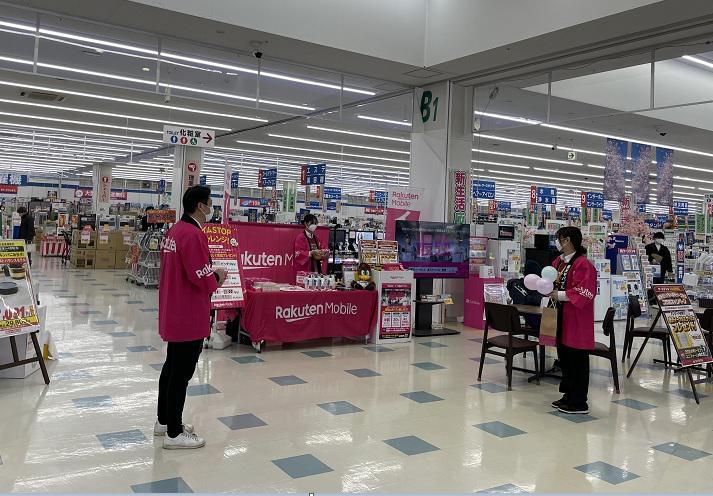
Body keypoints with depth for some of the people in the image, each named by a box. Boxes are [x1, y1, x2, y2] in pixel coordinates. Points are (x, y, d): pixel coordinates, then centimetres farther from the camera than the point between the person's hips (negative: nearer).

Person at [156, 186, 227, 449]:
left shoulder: (174, 230, 10)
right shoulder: (193, 234, -21)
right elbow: (203, 278, -23)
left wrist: (210, 274, 7)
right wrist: (218, 276, -3)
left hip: (173, 313, 10)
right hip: (189, 316, -10)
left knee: (172, 367, 20)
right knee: (181, 373, -1)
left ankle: (164, 421, 33)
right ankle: (174, 434, 9)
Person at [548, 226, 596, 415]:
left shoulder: (583, 264, -17)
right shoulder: (559, 261, 9)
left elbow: (583, 293, -22)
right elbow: (554, 281, 21)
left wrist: (559, 295, -19)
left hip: (577, 319, -9)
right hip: (562, 315, 9)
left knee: (577, 360, 0)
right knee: (564, 357, 16)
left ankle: (579, 402, 11)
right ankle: (569, 395, 29)